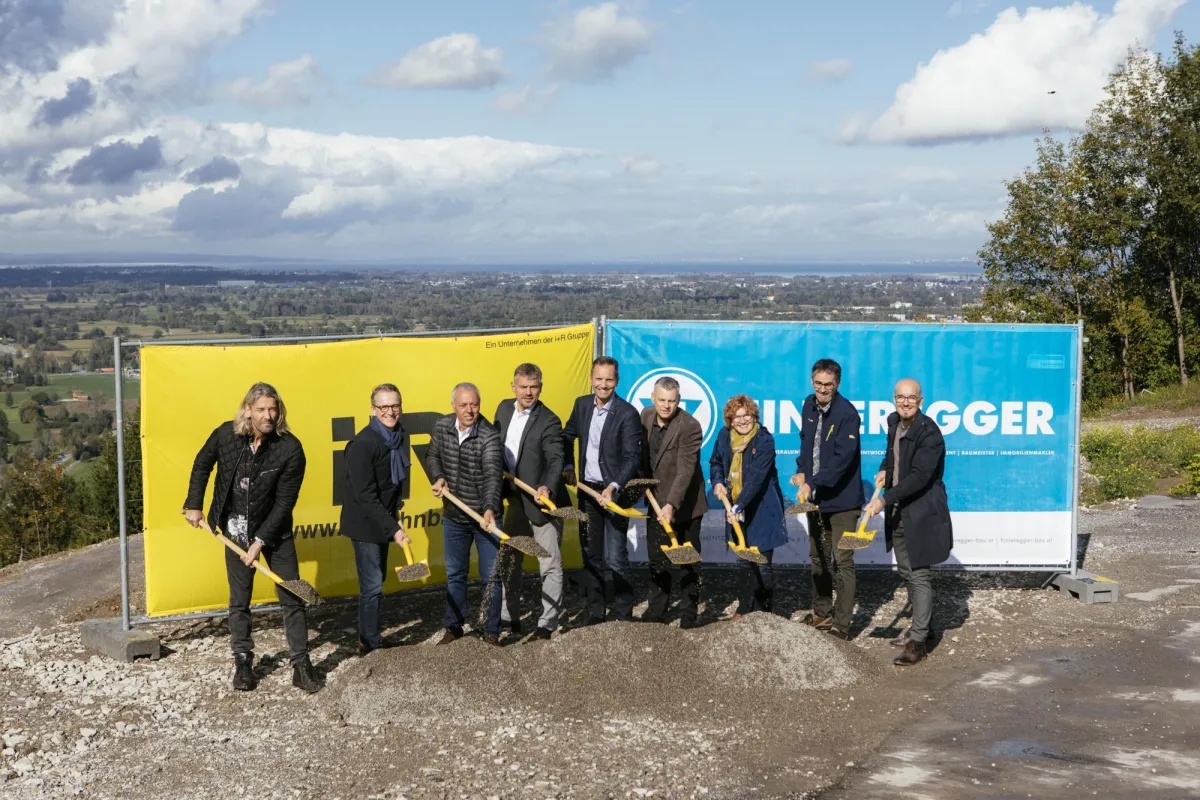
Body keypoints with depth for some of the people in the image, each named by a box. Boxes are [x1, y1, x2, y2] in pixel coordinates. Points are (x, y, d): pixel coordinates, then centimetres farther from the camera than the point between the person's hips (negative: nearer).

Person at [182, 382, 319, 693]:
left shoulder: (290, 449, -21)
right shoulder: (226, 434, -13)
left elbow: (284, 502, -17)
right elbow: (202, 465, 8)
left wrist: (261, 541, -19)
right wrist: (194, 505, 5)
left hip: (274, 529, -2)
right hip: (235, 529, 2)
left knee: (291, 597, 0)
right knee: (239, 600, 10)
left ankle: (301, 664, 9)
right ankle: (243, 662, 23)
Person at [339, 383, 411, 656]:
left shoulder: (400, 437, 0)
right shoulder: (363, 444, -24)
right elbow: (365, 495, -25)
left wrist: (395, 503, 6)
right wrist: (393, 528, -27)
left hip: (383, 520, 8)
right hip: (365, 523, -8)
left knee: (376, 581, 17)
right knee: (372, 586, -5)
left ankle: (369, 638, 30)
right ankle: (370, 645, 6)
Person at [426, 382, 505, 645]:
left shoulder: (490, 437, -22)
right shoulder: (442, 427, -5)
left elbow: (493, 475, -34)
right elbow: (432, 456, 13)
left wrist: (490, 509, -49)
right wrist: (438, 477, -8)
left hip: (485, 517, -4)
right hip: (453, 516, 4)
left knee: (491, 576, 3)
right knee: (454, 574, 17)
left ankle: (491, 633, 15)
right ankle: (453, 627, 31)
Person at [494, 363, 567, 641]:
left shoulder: (548, 421, -17)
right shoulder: (504, 409, 3)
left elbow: (555, 459, -27)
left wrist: (547, 486, -44)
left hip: (541, 502, -7)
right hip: (515, 500, 7)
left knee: (550, 564, 3)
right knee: (508, 559, 17)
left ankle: (548, 622, 13)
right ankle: (508, 616, 31)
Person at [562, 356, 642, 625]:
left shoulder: (627, 413, -14)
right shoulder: (582, 404, 5)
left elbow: (632, 458, -17)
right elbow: (568, 436, 21)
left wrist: (613, 487, -27)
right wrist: (568, 467, 9)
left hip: (614, 492, -6)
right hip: (587, 490, 6)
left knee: (616, 558, -7)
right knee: (591, 555, 13)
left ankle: (624, 616, 5)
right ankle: (595, 612, 24)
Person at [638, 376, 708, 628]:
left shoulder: (690, 426, -23)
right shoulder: (646, 416, -2)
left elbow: (685, 471, -30)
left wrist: (671, 505, -38)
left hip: (684, 505, -6)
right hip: (657, 502, 6)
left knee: (688, 563, 6)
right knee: (656, 560, 15)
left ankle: (688, 617, 15)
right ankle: (655, 612, 27)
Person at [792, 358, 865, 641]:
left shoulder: (847, 414, -19)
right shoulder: (809, 406, 4)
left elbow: (842, 458, -26)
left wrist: (813, 483, -31)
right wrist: (801, 471, 5)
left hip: (841, 499, -8)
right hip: (814, 497, 8)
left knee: (843, 561, -5)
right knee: (818, 557, 18)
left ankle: (841, 623, -3)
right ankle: (821, 612, 31)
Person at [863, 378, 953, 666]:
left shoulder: (929, 433, -21)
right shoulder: (894, 421, 5)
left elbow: (919, 477, -27)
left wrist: (885, 499, -30)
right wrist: (884, 469, 7)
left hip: (922, 512, -9)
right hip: (898, 511, 9)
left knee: (919, 575, -6)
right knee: (907, 572, 20)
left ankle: (918, 642, -2)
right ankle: (920, 625, 37)